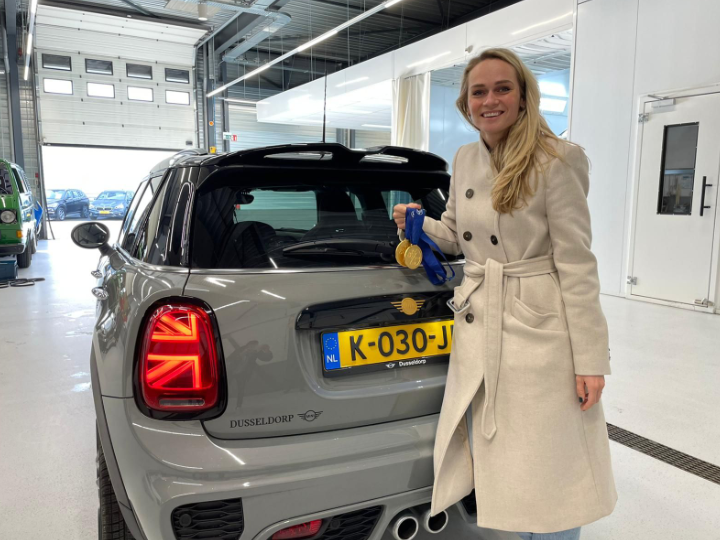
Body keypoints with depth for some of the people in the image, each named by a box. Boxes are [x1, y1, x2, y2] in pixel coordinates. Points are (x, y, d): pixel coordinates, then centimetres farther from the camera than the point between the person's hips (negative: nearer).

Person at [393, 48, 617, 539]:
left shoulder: (557, 160, -10)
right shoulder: (465, 160, 8)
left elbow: (576, 263, -12)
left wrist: (590, 359, -12)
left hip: (539, 332, -6)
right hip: (477, 329, 6)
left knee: (545, 471, 5)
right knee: (490, 466, 16)